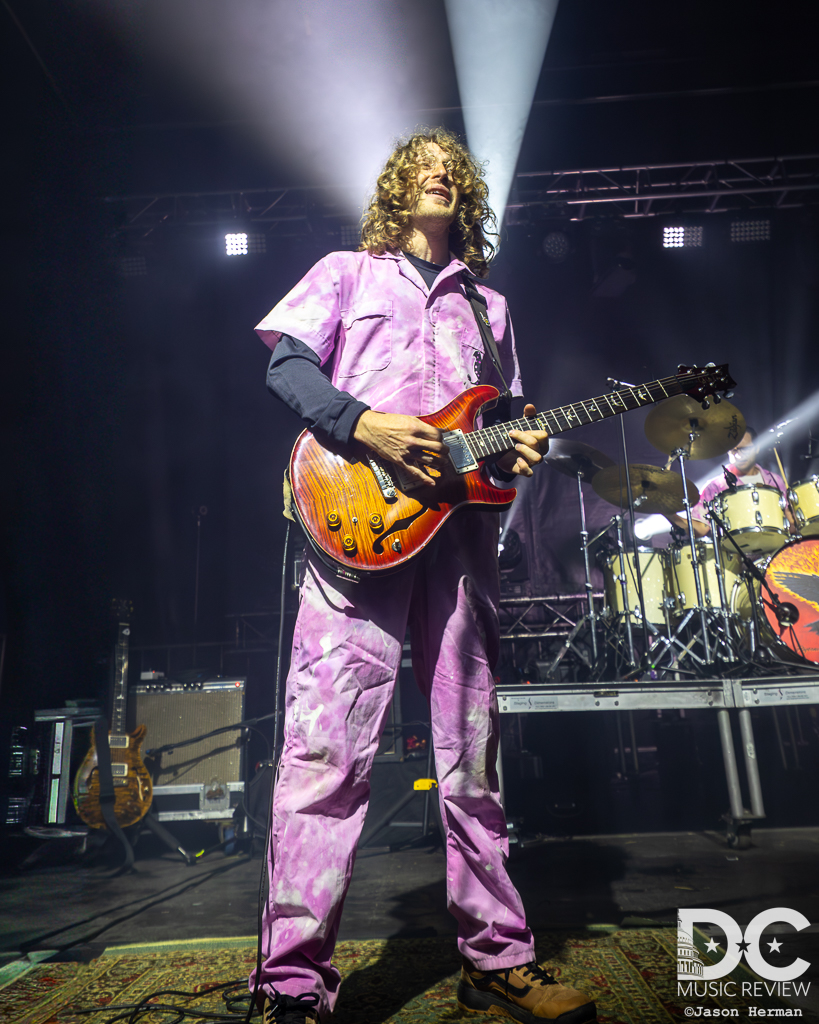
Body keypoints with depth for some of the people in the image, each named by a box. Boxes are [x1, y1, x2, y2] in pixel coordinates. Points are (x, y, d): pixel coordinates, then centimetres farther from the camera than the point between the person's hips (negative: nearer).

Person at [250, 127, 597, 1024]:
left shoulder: (488, 304, 29)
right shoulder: (347, 272, 18)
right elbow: (287, 362, 4)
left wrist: (518, 451, 3)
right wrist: (364, 423, -13)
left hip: (459, 524, 4)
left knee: (472, 754, 6)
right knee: (327, 746, -11)